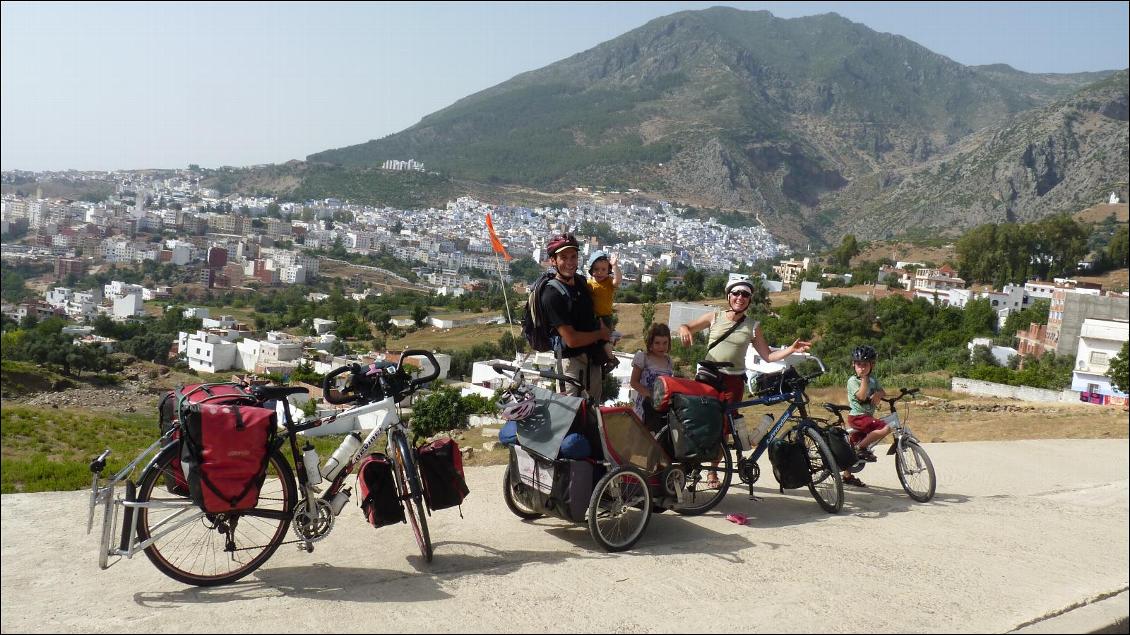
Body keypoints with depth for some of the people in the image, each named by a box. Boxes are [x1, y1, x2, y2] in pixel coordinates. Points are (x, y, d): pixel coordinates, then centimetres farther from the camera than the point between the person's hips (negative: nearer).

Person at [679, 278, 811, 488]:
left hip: (733, 381, 1)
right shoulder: (714, 317, 4)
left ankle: (712, 470, 17)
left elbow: (768, 356, 7)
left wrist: (792, 349, -7)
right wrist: (684, 330, -15)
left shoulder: (752, 327, 6)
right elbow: (685, 327, 9)